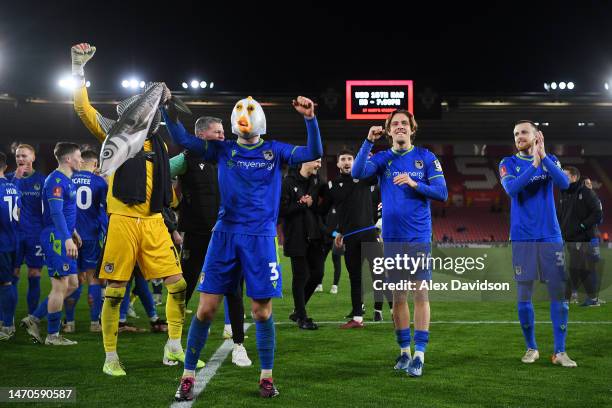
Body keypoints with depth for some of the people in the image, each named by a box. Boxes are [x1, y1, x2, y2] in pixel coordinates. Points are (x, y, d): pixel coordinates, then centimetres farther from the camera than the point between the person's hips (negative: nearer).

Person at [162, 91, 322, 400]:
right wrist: (166, 108, -7)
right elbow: (182, 139, 3)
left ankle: (266, 376, 18)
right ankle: (188, 375, 10)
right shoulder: (223, 150, 8)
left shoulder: (275, 151, 7)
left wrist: (310, 119, -16)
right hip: (225, 235, 1)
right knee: (206, 308, -1)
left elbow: (314, 153, -3)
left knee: (262, 310, 2)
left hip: (261, 238, 0)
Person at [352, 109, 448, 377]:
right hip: (392, 237, 2)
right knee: (398, 296, 7)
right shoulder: (382, 158, 7)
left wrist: (414, 184, -17)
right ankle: (404, 351, 17)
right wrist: (368, 141, -17)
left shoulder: (426, 158, 3)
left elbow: (442, 194, -3)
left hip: (419, 237, -2)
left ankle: (419, 355, -2)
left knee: (421, 293, -5)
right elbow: (357, 173, -12)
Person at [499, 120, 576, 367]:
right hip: (522, 238, -1)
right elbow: (511, 188, -15)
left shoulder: (550, 160, 9)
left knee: (559, 293, -2)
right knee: (524, 295, 1)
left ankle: (560, 351, 5)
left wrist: (543, 156, -17)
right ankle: (531, 348, 16)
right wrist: (534, 164, -21)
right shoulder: (509, 163, 5)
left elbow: (564, 184, -10)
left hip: (550, 236, 1)